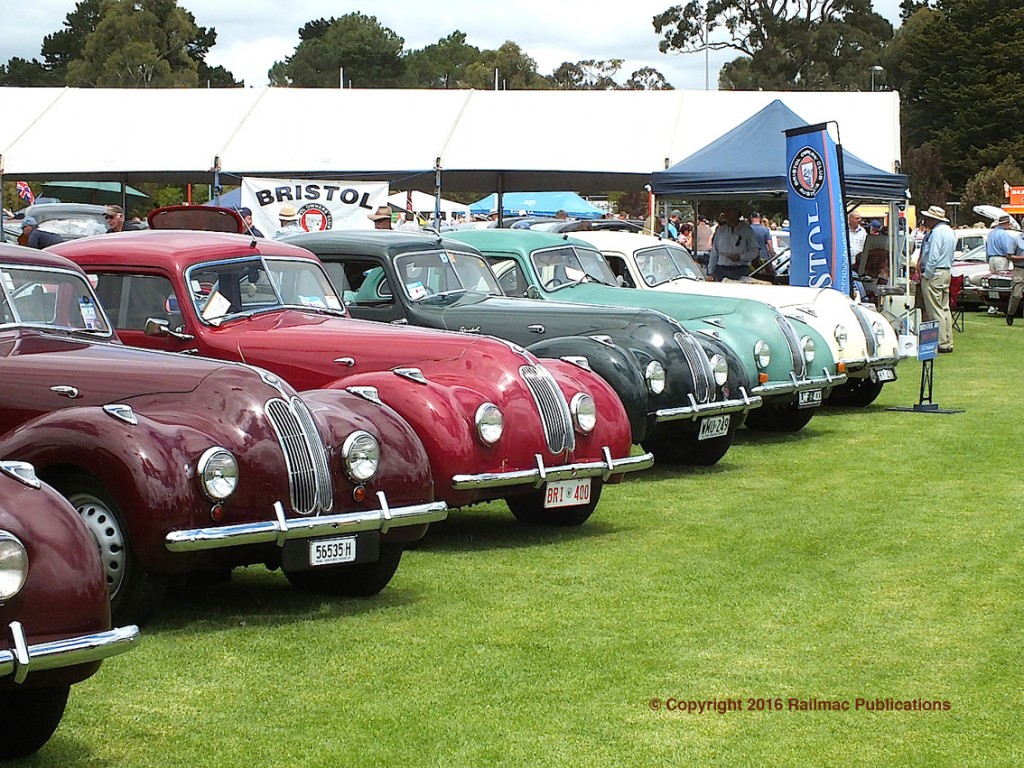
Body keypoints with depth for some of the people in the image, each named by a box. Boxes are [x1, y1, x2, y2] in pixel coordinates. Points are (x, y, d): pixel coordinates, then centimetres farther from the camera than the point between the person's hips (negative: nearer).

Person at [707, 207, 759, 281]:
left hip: (740, 271, -3)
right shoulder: (720, 230, 14)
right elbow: (714, 253, 16)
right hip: (721, 270, 3)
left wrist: (740, 257, -14)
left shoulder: (746, 229, 3)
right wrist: (710, 273, 9)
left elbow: (754, 251, 2)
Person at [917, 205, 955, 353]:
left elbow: (933, 257, -21)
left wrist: (925, 275, -14)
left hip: (934, 274, -10)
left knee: (935, 310, -7)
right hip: (946, 273, 10)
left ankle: (941, 343, -7)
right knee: (944, 309, 12)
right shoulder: (949, 231, 14)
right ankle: (947, 342, 15)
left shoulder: (937, 232, -16)